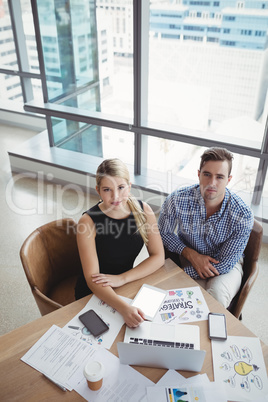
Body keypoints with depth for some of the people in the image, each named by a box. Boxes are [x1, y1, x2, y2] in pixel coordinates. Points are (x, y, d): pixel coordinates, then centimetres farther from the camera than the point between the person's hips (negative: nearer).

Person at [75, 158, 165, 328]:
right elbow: (92, 279, -23)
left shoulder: (143, 210, -9)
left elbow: (158, 256, -6)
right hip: (93, 295, -4)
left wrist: (122, 278, -19)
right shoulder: (88, 221, -20)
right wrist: (124, 308, -39)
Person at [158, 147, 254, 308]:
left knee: (217, 296, -31)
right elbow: (163, 232, -3)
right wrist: (190, 254, -19)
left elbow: (225, 264, -19)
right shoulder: (178, 200, -22)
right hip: (186, 257, 1)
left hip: (226, 264, -1)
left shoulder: (243, 215, -24)